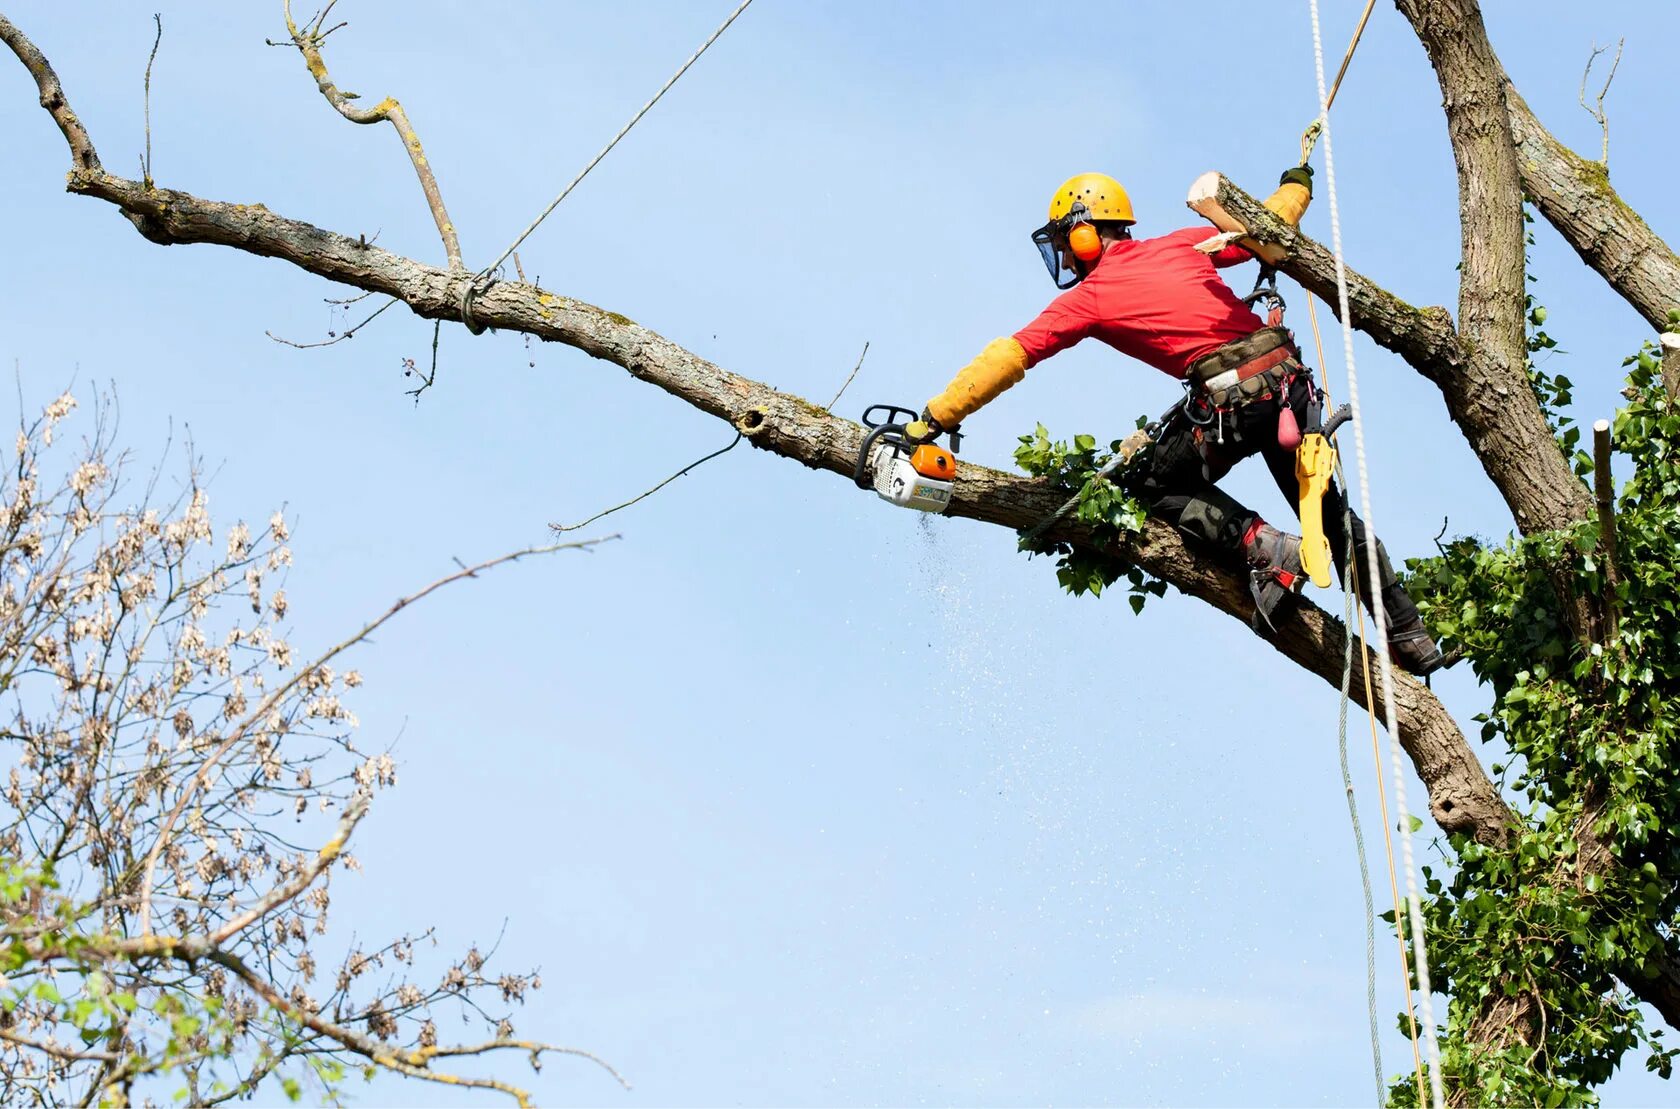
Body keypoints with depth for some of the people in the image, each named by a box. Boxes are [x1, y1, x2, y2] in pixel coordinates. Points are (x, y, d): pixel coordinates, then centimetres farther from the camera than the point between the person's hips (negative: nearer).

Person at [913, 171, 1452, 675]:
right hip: (1288, 379, 6)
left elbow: (1004, 359, 2)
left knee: (1154, 486, 17)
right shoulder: (1182, 245, 17)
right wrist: (1296, 184, 44)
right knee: (1329, 511, 19)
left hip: (1229, 399, -6)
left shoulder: (1088, 298, 4)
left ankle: (1265, 548, -3)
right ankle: (1411, 637, 19)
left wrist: (934, 419, 4)